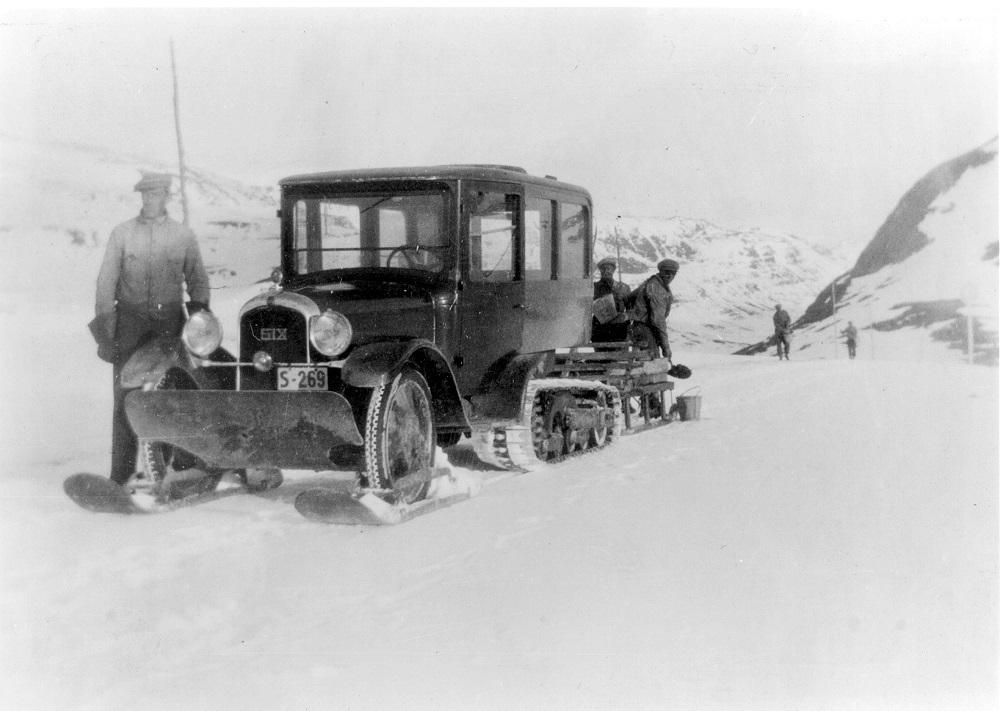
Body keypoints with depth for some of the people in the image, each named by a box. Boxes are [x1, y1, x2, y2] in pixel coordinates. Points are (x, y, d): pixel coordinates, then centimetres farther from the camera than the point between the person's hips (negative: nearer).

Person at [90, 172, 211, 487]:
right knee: (125, 396, -5)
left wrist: (199, 309, 1)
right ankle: (121, 475, -2)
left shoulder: (184, 236, 8)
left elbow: (198, 280, 16)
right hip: (130, 319, -1)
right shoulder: (122, 233, 6)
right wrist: (106, 331, -1)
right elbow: (106, 282, 5)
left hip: (169, 321, 1)